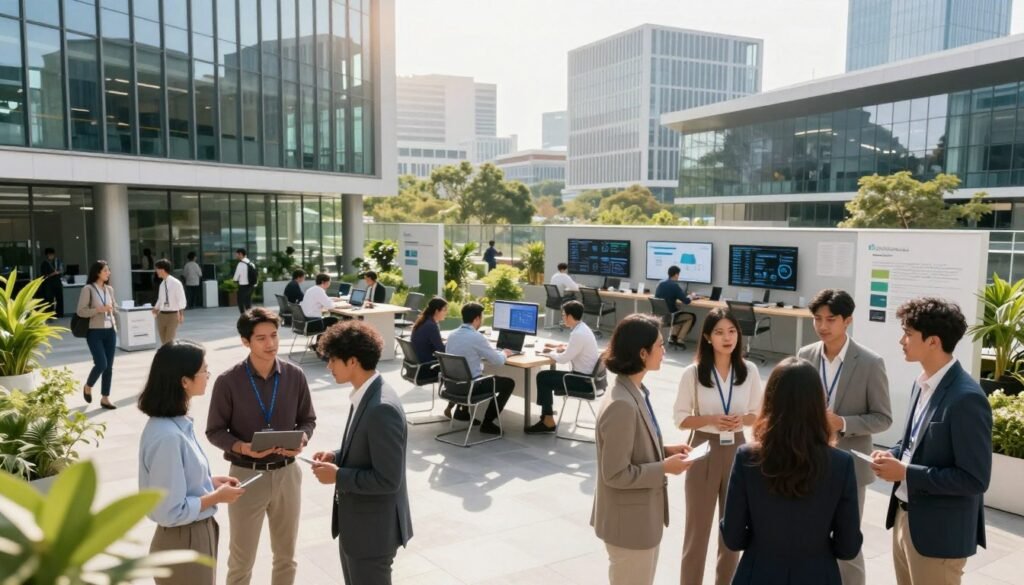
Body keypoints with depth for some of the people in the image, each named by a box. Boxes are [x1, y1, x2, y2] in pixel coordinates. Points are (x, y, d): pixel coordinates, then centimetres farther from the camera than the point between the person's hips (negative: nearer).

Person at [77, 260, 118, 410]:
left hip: (110, 331, 6)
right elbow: (80, 311, -12)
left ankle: (105, 398, 13)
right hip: (95, 332, -5)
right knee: (101, 364, -11)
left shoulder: (109, 289, 9)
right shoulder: (88, 289, -8)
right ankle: (87, 387, 19)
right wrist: (99, 309, -21)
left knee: (109, 366, 4)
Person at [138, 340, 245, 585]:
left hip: (198, 534, 9)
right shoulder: (167, 436, -29)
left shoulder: (178, 423, -1)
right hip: (183, 543, -9)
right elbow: (170, 511, -26)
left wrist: (210, 482, 3)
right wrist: (217, 497, -16)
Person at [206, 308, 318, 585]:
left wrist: (301, 440, -17)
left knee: (286, 555, 18)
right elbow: (215, 431, -5)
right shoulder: (228, 382, -13)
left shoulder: (295, 375, -6)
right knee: (241, 560, 13)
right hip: (246, 475, -2)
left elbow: (308, 419, 4)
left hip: (287, 473, 3)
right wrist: (242, 447, -23)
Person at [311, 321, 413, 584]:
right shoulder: (364, 396, 2)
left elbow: (388, 480, -27)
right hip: (355, 522, 9)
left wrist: (338, 475, -19)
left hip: (373, 529, -9)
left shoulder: (382, 408, -29)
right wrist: (336, 456, 1)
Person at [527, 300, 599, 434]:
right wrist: (557, 347, 15)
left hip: (584, 380, -10)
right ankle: (547, 415, 16)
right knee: (546, 377, 14)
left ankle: (548, 422, 4)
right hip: (586, 376, 10)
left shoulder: (578, 334, -23)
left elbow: (563, 359, -20)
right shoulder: (582, 328, 8)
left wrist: (550, 352, -2)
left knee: (543, 377, -5)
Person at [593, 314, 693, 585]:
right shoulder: (621, 406, -29)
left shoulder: (636, 392, 2)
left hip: (643, 515, 9)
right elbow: (616, 474, -25)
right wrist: (665, 468, -18)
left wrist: (665, 451, 1)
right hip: (630, 521, -9)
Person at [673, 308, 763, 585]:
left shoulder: (750, 370, -4)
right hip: (703, 451, -3)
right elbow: (681, 418, -6)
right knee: (698, 526, 6)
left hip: (737, 450, 3)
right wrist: (712, 420, -21)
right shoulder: (692, 373, -11)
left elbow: (758, 413, 5)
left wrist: (741, 420, -16)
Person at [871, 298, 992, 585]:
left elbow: (975, 479, -23)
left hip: (939, 532, -8)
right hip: (905, 516, 8)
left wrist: (906, 473, -22)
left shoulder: (966, 398, -23)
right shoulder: (922, 383, 4)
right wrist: (895, 455, -2)